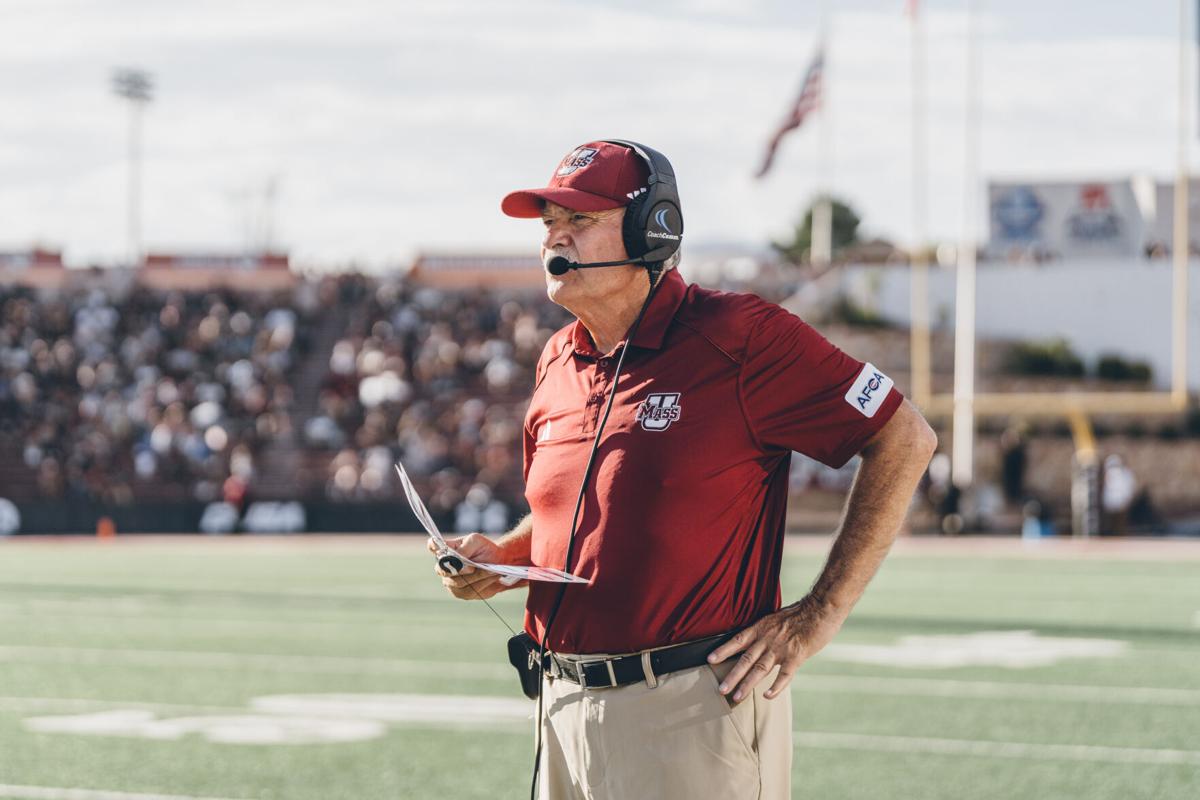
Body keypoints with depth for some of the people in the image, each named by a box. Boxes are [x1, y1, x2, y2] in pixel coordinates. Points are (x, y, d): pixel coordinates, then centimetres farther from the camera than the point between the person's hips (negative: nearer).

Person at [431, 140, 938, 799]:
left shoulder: (740, 337, -10)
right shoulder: (558, 362, 11)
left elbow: (905, 441, -9)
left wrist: (818, 618, -10)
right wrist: (499, 558, 3)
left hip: (697, 712, -7)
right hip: (567, 706, 7)